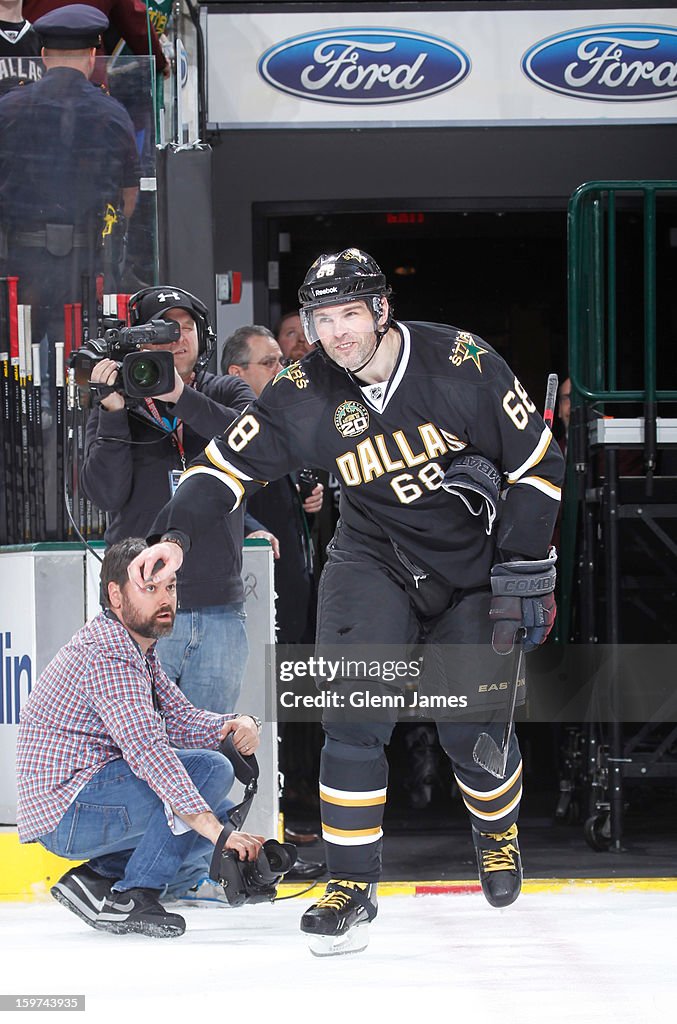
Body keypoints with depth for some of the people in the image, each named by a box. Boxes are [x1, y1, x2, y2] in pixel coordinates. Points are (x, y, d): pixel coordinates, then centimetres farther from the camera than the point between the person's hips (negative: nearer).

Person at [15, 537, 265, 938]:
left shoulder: (139, 649, 15)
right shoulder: (107, 654, -19)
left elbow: (181, 721, 14)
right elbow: (147, 750, -29)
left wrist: (237, 725, -9)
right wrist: (216, 831, -36)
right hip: (65, 815, -10)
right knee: (210, 769, -20)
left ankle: (100, 879, 9)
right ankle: (132, 898, -17)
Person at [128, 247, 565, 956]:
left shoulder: (462, 362, -19)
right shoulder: (305, 392, -12)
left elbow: (537, 461, -11)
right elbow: (231, 460, -6)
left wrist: (525, 573, -11)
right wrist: (176, 534, -23)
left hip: (474, 564, -1)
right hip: (374, 558, 2)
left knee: (474, 725, 1)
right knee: (355, 711, -15)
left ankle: (498, 833, 34)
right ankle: (352, 885, -7)